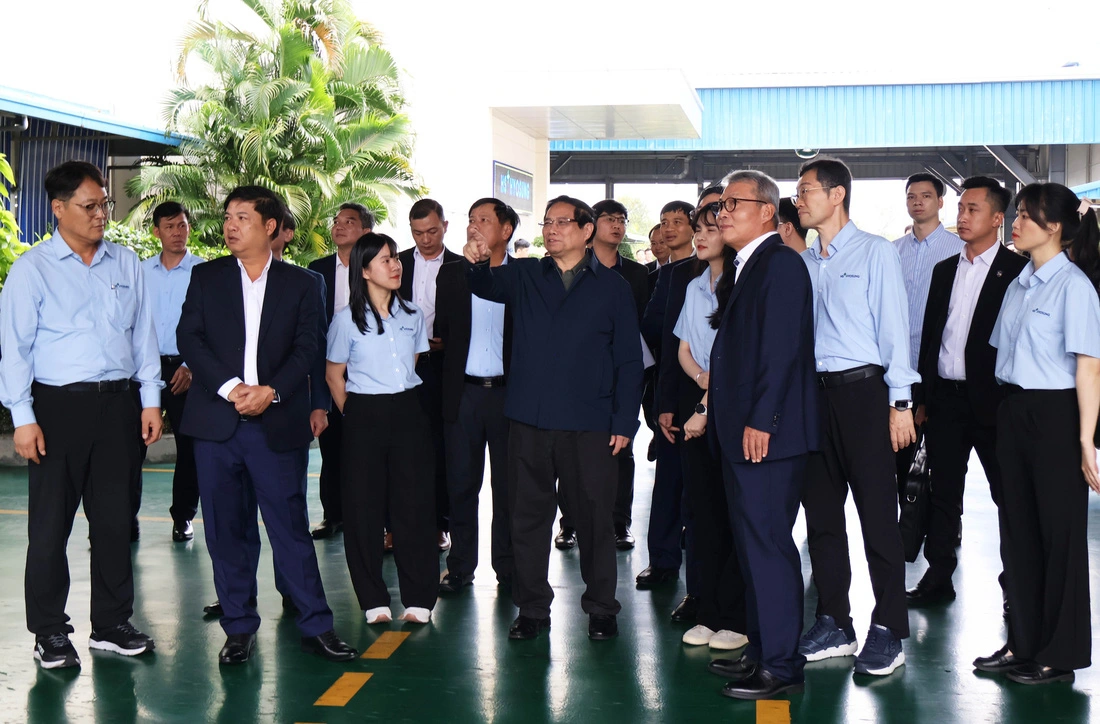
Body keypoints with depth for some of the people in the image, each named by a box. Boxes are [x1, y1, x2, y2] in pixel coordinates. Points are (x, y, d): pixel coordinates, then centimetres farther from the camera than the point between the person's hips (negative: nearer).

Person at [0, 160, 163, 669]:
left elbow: (143, 333, 14)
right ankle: (49, 633, 14)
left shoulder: (126, 264, 11)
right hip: (58, 404, -3)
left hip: (117, 403, 4)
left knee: (114, 519, 9)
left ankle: (111, 625, 21)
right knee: (50, 525, 2)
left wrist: (151, 400, 8)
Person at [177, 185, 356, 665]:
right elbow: (189, 338, 1)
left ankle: (316, 626, 8)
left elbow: (307, 348, 1)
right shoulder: (206, 278, 10)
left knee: (291, 526, -1)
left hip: (278, 423, -1)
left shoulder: (299, 283, 8)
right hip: (216, 423, 2)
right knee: (226, 530, 6)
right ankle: (239, 629, 16)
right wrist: (230, 387, -12)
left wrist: (270, 391, -14)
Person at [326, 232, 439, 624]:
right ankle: (374, 600, 12)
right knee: (364, 508, 1)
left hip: (407, 414, 3)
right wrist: (355, 416, 5)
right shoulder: (347, 320, -3)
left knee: (414, 504, 1)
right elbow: (334, 375, 5)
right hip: (365, 417, -2)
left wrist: (403, 404, 13)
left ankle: (418, 598, 10)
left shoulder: (412, 317, 7)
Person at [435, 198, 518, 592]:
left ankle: (508, 566, 18)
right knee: (461, 483, 7)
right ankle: (460, 566, 18)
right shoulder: (451, 274, 8)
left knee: (508, 484, 6)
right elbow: (441, 331, 9)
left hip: (508, 393, -2)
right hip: (463, 393, 2)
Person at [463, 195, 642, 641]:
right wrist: (477, 263, -23)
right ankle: (532, 608, 19)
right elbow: (487, 286, 1)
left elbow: (628, 358, 5)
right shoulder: (524, 276, 13)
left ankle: (601, 608, 19)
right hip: (529, 420, 2)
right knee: (528, 517, 7)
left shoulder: (612, 287, 7)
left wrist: (625, 421, -2)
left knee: (594, 518, 4)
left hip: (589, 425, -2)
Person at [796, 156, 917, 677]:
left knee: (877, 512, -2)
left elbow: (894, 326, -7)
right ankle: (834, 624, 21)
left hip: (861, 390, -6)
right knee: (820, 511, 10)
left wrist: (900, 402, -11)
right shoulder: (801, 262, 12)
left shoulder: (875, 252, -3)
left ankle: (887, 632, 6)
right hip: (814, 393, 6)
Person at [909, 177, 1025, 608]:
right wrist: (922, 397, 11)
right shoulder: (944, 271, 13)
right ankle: (938, 579, 20)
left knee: (1007, 493, 6)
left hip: (991, 400, -5)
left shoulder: (1017, 271, -5)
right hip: (945, 396, 5)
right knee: (942, 493, 11)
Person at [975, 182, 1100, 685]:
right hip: (1014, 413, 8)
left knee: (1059, 531, 3)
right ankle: (1024, 642, 24)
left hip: (1055, 416, -8)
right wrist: (1006, 411, 7)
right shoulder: (1018, 285, 12)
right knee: (1017, 528, 12)